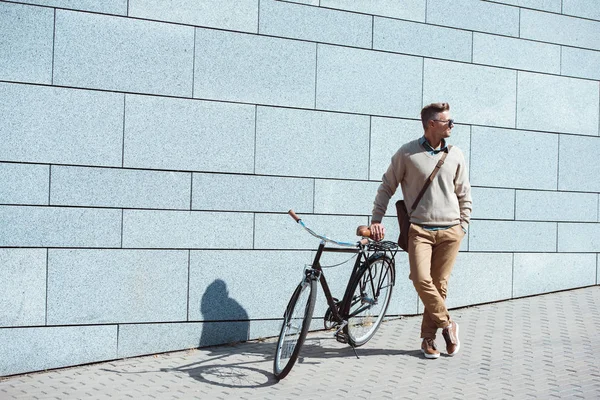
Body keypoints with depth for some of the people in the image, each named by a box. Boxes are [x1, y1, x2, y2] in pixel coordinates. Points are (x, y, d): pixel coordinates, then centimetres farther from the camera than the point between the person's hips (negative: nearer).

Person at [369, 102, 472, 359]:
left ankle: (428, 338, 14)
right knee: (421, 279, -18)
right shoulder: (407, 153, 0)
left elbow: (464, 195, 18)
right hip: (420, 229, -2)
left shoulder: (455, 155, 9)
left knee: (439, 284, 2)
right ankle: (447, 325, 1)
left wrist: (463, 226, 10)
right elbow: (387, 188, 6)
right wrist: (376, 220, 0)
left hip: (449, 231, 2)